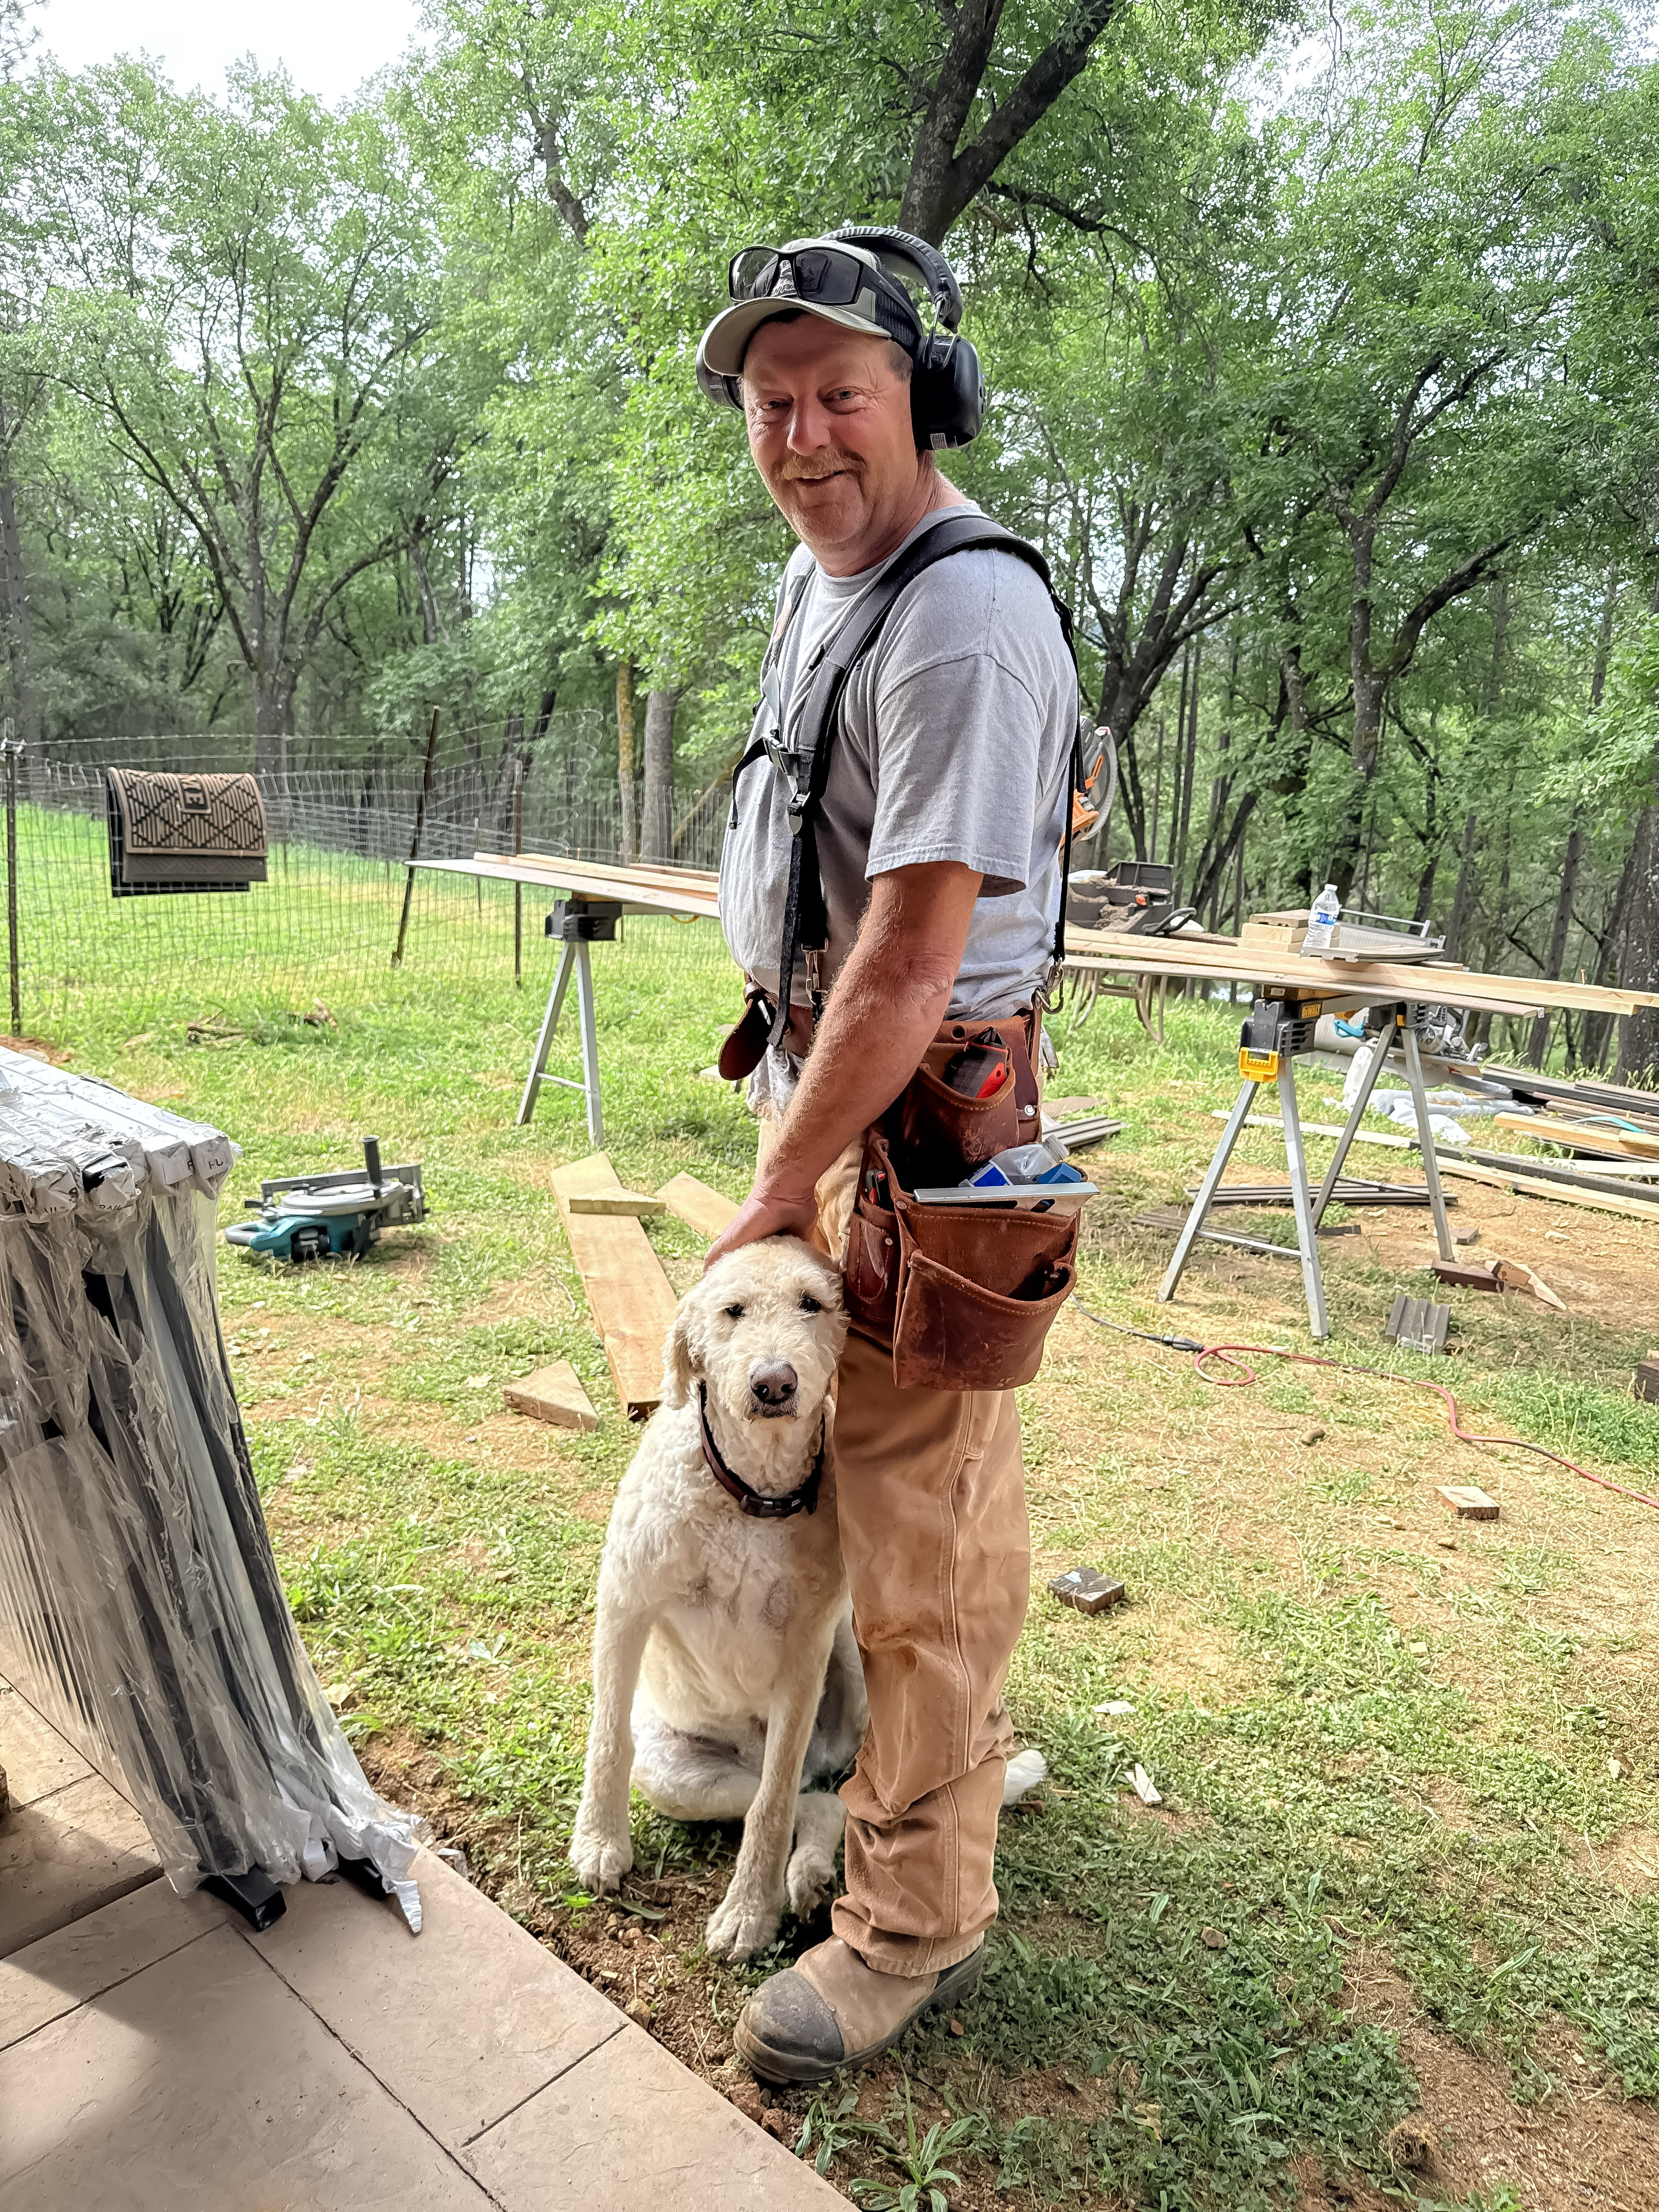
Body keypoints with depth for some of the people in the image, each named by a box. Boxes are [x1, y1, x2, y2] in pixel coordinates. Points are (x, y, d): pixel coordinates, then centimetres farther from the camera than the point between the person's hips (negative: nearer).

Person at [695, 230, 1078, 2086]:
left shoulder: (961, 622, -21)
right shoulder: (810, 573, 11)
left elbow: (911, 965, -24)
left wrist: (777, 1196, -15)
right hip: (820, 1067, 10)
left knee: (923, 1523, 1)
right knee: (871, 1469, 23)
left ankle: (916, 1919, 20)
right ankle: (945, 1745, 47)